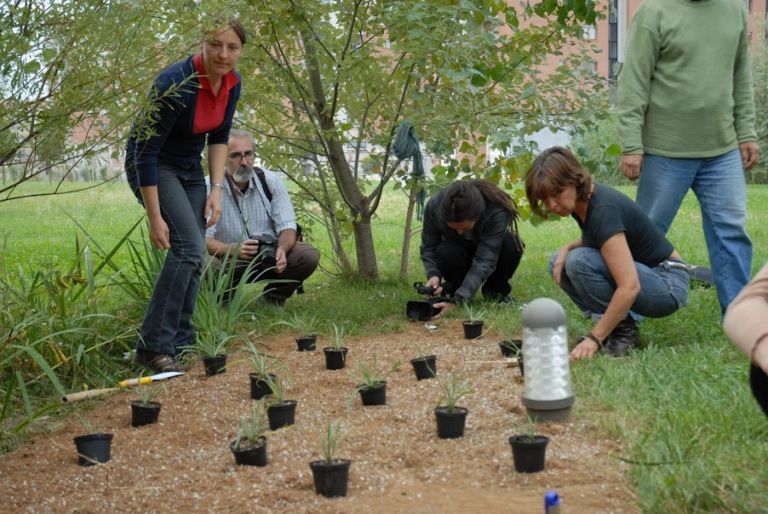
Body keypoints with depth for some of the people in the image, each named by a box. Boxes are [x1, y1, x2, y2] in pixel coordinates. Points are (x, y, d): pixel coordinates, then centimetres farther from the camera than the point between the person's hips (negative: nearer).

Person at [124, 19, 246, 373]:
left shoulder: (232, 82, -8)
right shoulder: (176, 83, -30)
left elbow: (219, 137, 7)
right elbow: (146, 150, -26)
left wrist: (217, 189, -3)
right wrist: (155, 217, -24)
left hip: (190, 166, 7)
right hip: (153, 166, -7)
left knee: (193, 254, 3)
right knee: (189, 246, -20)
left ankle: (181, 344, 13)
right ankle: (154, 346, -15)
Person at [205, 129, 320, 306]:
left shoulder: (270, 181, -6)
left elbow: (287, 226, -7)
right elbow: (204, 239, -20)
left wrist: (281, 250, -31)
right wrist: (232, 250, -41)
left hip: (269, 253, 3)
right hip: (229, 260, -3)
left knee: (309, 256, -23)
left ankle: (273, 299, 3)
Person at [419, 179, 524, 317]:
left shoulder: (497, 212, -37)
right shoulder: (434, 206, -28)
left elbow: (484, 262, -38)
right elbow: (428, 247, -15)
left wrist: (457, 300, -45)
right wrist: (433, 274, -36)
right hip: (458, 252, 0)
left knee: (510, 243, -34)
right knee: (446, 252, -35)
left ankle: (496, 289, -6)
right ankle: (453, 287, -4)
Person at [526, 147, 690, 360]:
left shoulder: (603, 209, -27)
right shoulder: (582, 201, -1)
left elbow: (629, 288, -33)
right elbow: (593, 241, 23)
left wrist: (594, 339, -30)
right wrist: (568, 248, 0)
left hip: (669, 286, -9)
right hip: (644, 273, 9)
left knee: (579, 262, -26)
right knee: (560, 263, 2)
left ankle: (624, 332, -11)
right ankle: (611, 325, 4)